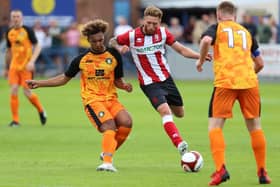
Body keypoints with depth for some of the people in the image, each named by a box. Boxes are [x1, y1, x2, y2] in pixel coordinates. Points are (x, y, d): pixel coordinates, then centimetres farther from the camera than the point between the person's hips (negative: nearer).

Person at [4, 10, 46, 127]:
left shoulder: (28, 30, -7)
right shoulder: (9, 32, 8)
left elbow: (37, 47, -8)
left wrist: (32, 61, -21)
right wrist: (7, 68, 22)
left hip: (26, 66, -4)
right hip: (14, 66, 4)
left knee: (27, 92, -6)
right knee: (13, 91, -8)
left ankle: (41, 111, 22)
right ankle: (15, 120, -2)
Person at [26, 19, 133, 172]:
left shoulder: (114, 55, 7)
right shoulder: (81, 59, 5)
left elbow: (118, 80, 14)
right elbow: (64, 78, 16)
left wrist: (124, 86, -10)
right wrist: (39, 83, 12)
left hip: (111, 99, 3)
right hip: (92, 100, -3)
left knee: (126, 122, -23)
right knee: (109, 126, -28)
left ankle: (107, 152, -2)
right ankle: (107, 162, -37)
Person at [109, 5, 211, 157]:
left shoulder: (163, 33, -3)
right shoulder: (132, 36, -12)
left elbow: (180, 49, 2)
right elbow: (112, 41, 3)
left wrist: (199, 56, -11)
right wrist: (119, 48, -19)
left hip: (166, 78, 5)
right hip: (150, 83, -5)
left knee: (179, 113, 12)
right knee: (165, 111, -25)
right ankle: (179, 144, -35)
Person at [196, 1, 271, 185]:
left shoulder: (217, 28, 12)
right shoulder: (246, 32, 23)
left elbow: (206, 41, -12)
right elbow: (260, 63, 25)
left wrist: (201, 60, 4)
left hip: (225, 82, -3)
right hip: (250, 82, 3)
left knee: (215, 125, 2)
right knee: (255, 126, 13)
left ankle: (221, 169, -15)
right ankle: (262, 172, 14)